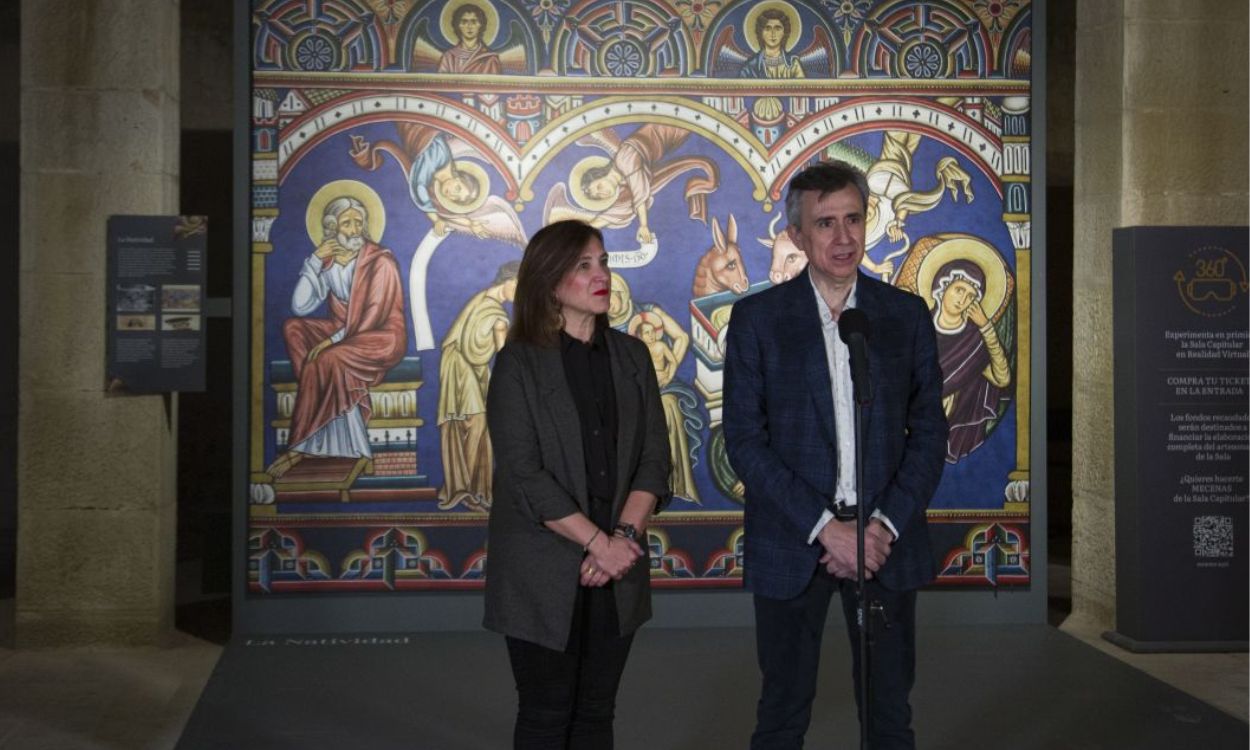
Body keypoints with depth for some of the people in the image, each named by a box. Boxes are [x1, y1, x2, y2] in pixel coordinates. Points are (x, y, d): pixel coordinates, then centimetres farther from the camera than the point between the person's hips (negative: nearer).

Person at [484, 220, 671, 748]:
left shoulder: (631, 356, 8)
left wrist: (625, 535, -11)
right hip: (545, 574, -4)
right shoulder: (519, 364, -5)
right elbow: (524, 475, -13)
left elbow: (654, 457, 3)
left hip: (616, 571, 4)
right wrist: (598, 542, -15)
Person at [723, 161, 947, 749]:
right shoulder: (757, 318, -1)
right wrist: (824, 527, -14)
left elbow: (929, 431, 5)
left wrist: (885, 525, -9)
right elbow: (744, 439, -6)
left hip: (886, 541, 2)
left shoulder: (906, 314, 5)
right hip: (792, 545, -1)